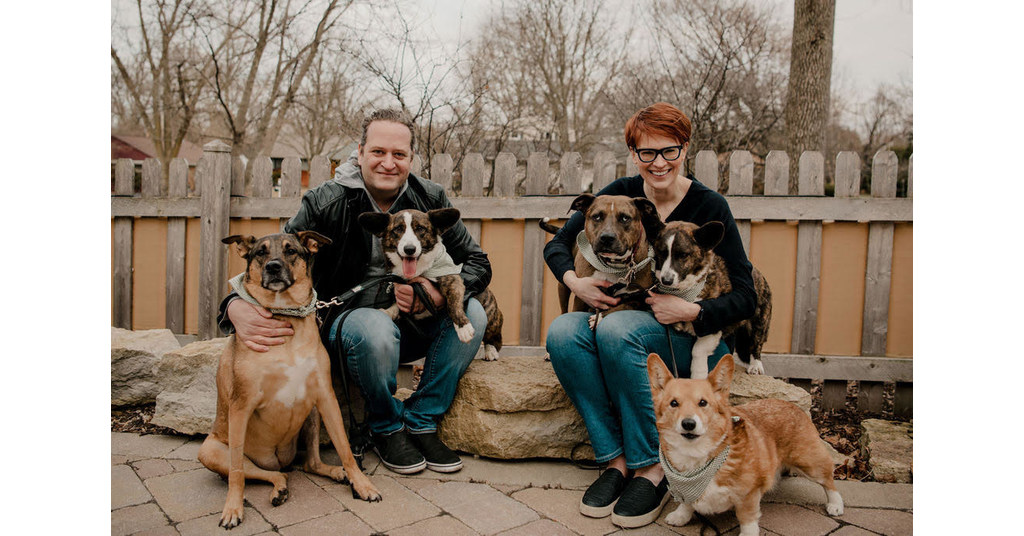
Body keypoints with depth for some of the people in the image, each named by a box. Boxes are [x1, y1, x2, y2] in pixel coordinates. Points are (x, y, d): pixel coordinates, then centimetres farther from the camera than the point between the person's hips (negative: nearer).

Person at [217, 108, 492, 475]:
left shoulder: (431, 200, -4)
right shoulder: (325, 203, -12)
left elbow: (478, 263, -3)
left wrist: (442, 294, -26)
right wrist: (238, 307, -38)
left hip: (412, 326, 4)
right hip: (345, 319, -3)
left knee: (471, 312, -22)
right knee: (374, 327, -37)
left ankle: (421, 421, -8)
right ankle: (386, 428, -8)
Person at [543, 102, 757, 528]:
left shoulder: (709, 206, -9)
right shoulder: (620, 195, 0)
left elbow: (744, 298, -10)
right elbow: (558, 244, 4)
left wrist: (692, 311, -27)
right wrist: (574, 281, -17)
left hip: (695, 339, -4)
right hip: (626, 323, 4)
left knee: (618, 328, -35)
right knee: (562, 332, -26)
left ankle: (651, 469, -22)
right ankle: (616, 459, -20)